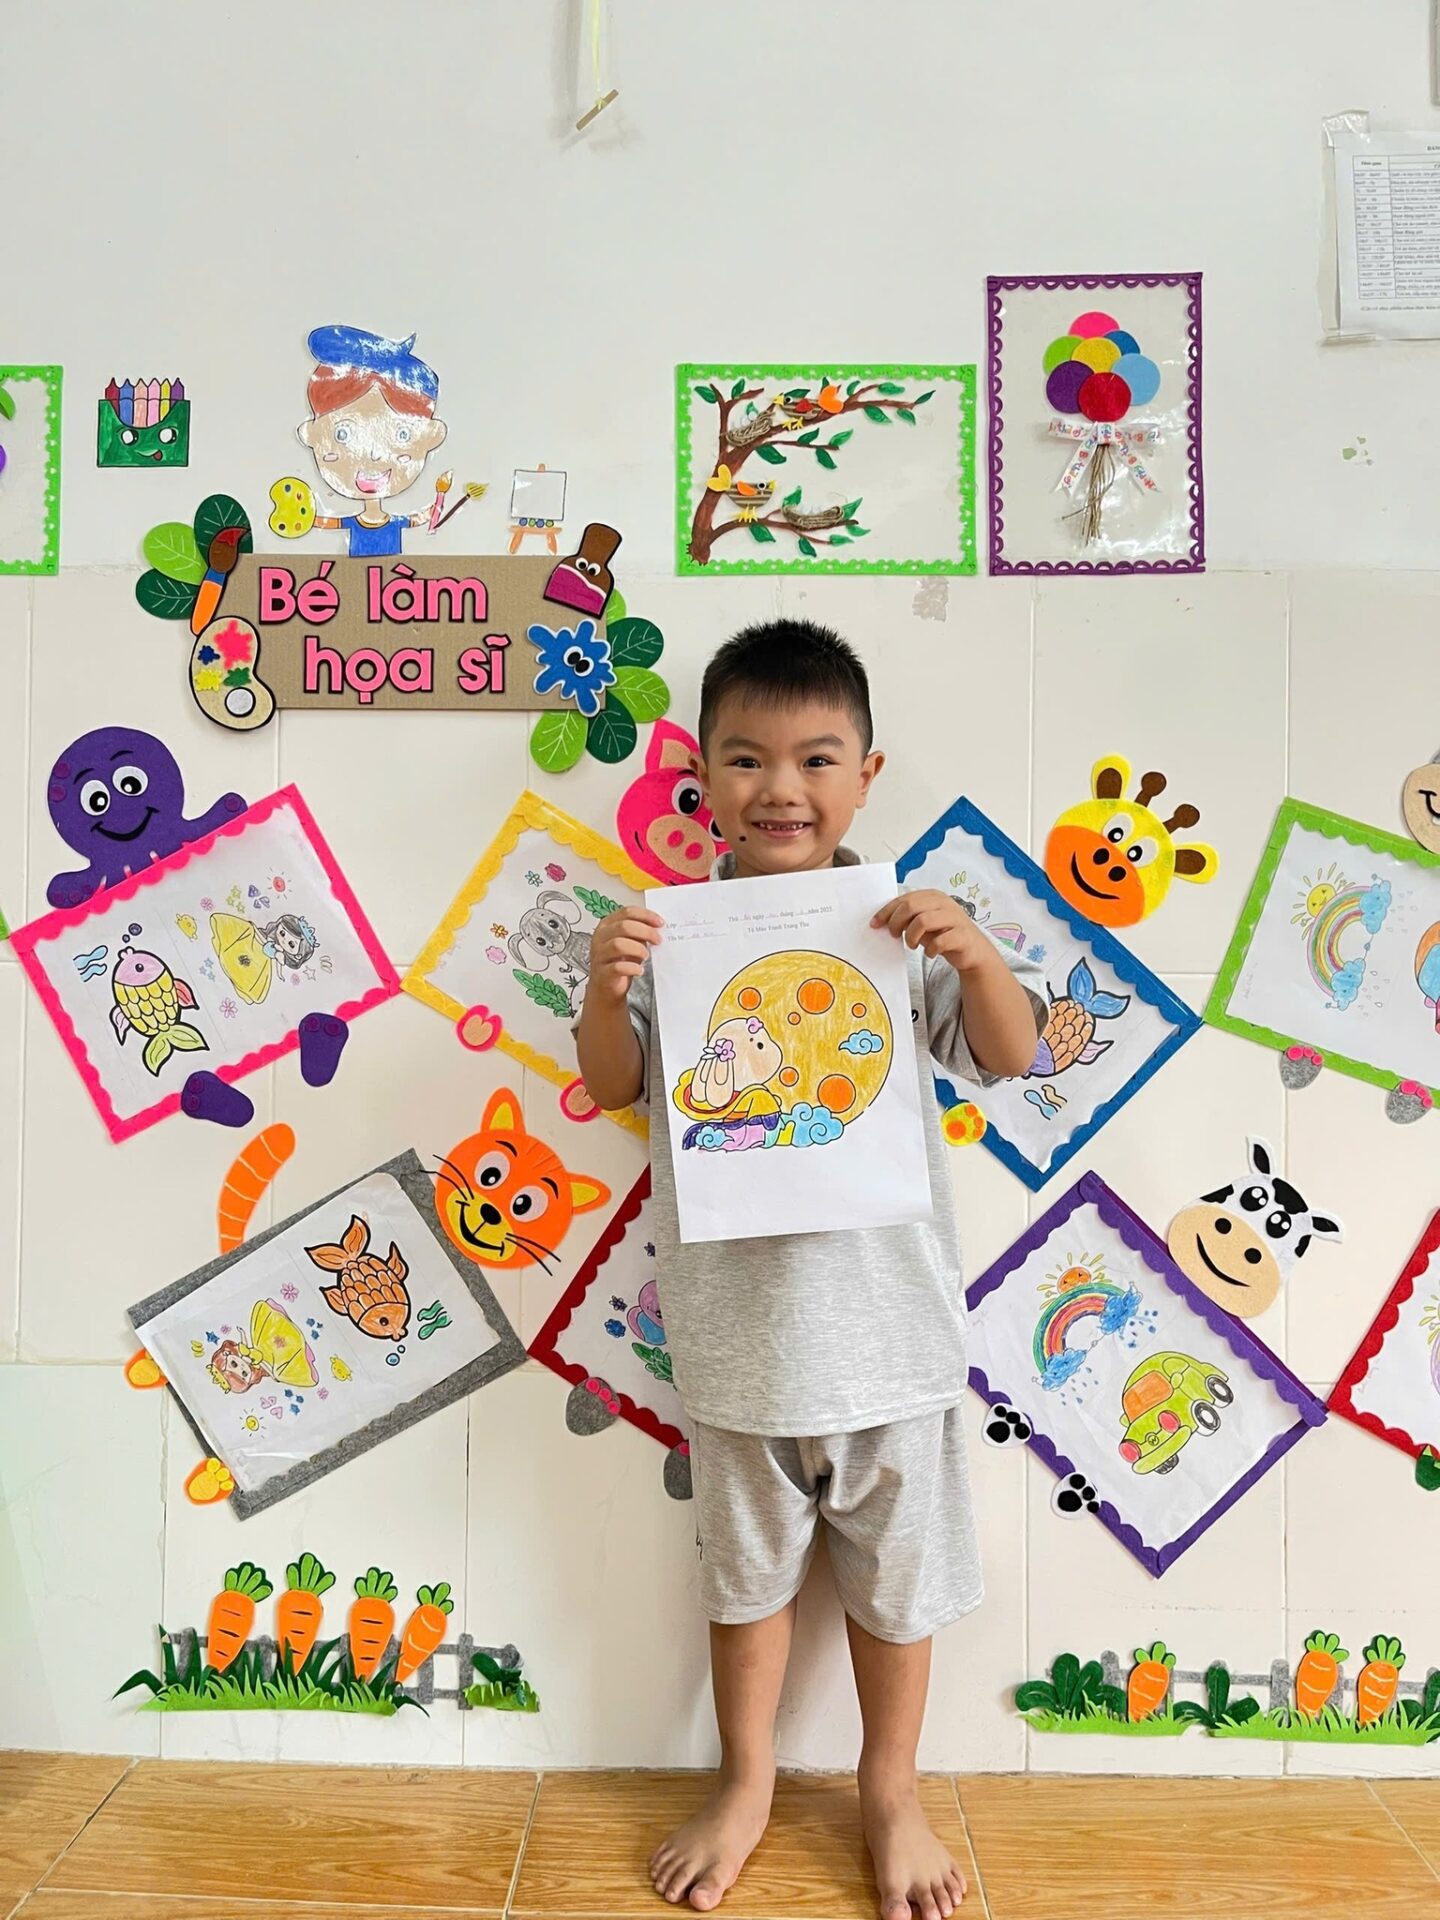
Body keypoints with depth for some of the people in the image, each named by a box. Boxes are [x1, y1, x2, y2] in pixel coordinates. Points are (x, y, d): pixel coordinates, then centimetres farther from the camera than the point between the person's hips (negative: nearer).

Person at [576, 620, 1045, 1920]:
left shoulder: (905, 922, -6)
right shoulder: (677, 929, -6)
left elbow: (1011, 1058, -5)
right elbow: (616, 1088, -3)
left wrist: (977, 956, -23)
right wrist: (607, 993, -22)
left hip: (889, 1313, 0)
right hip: (738, 1316, 1)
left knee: (896, 1569, 19)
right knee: (746, 1566, 22)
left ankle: (891, 1789, 44)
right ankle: (746, 1782, 45)